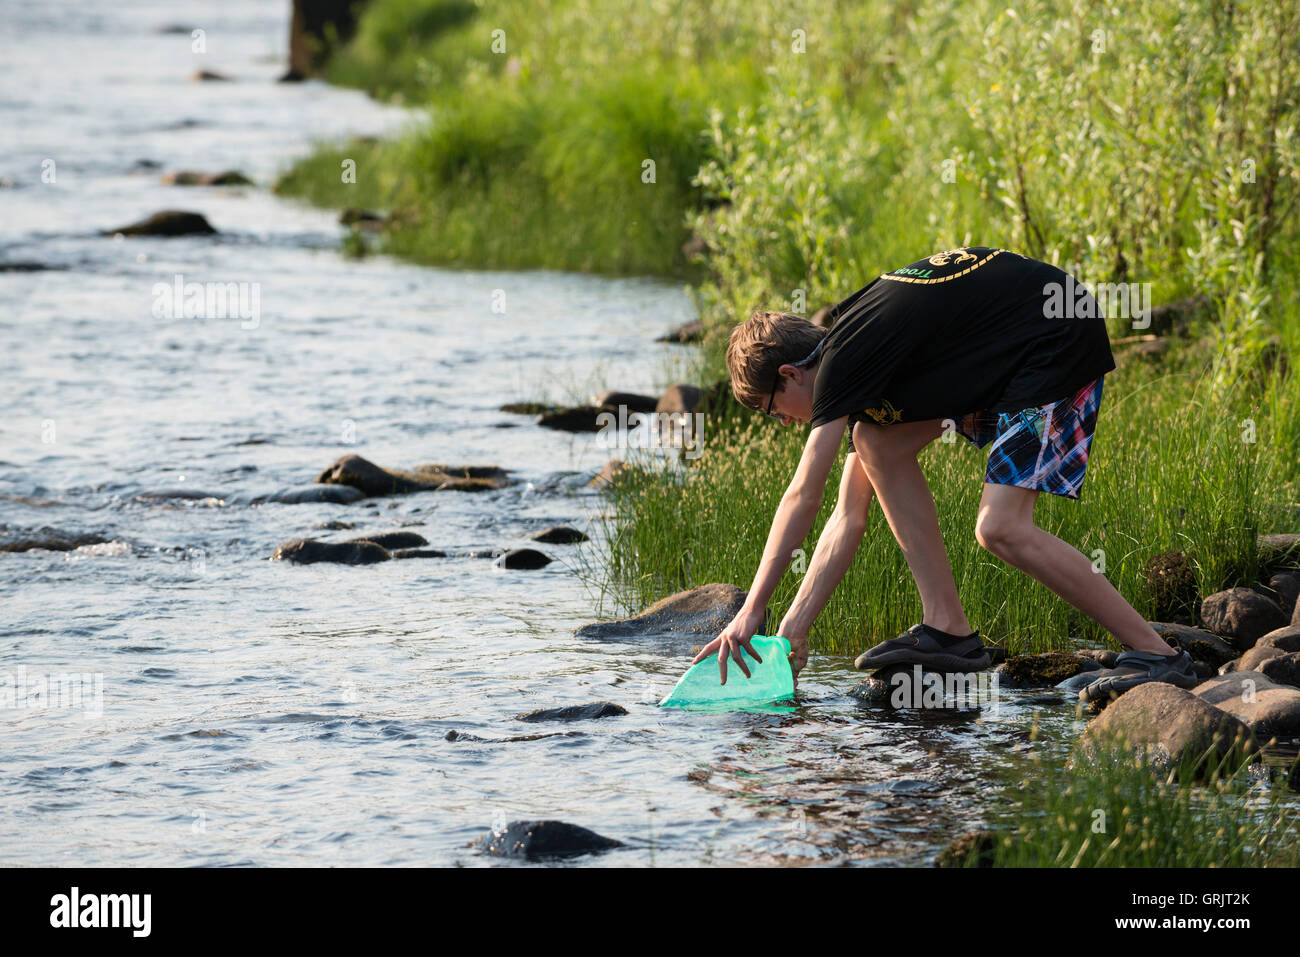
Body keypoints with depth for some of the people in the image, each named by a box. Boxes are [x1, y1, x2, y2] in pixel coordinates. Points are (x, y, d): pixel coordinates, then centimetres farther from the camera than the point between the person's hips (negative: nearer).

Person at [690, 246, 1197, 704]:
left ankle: (1156, 654, -13)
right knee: (876, 442, 4)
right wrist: (794, 628, 9)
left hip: (1061, 341, -10)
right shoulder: (861, 366, 13)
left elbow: (803, 497, -19)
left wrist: (751, 611, -18)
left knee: (1001, 527, -18)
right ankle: (949, 630, 3)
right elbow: (850, 515, 13)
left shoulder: (844, 357, -15)